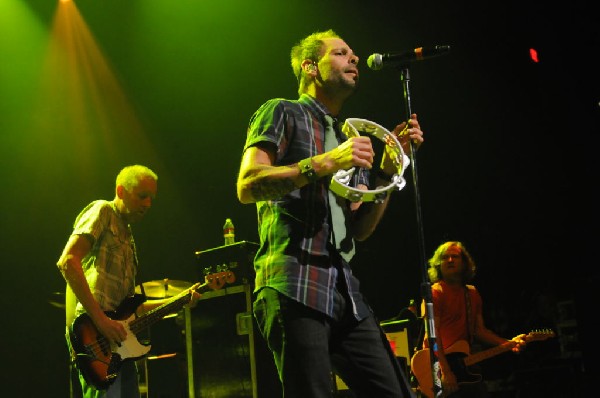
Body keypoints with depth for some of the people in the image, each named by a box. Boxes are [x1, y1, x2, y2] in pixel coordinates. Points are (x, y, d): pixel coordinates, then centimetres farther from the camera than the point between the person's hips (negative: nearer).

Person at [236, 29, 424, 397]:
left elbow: (361, 229, 19)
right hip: (295, 288, -7)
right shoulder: (282, 113, 7)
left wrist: (390, 165, 9)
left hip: (345, 294, 7)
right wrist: (326, 163, -16)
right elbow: (247, 186, -9)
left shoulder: (349, 139, 26)